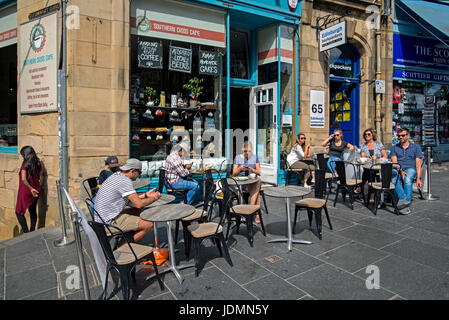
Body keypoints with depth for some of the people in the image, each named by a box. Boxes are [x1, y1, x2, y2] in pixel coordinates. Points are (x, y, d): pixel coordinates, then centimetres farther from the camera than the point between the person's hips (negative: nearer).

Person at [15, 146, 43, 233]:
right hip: (36, 191, 6)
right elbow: (40, 177, 5)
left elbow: (24, 179, -20)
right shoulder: (38, 163, 2)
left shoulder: (25, 164, -14)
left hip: (26, 191, -6)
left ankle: (26, 232, -2)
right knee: (33, 211, 16)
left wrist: (31, 188, -13)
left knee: (19, 212, 5)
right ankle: (32, 231, 23)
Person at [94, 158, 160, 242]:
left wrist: (145, 195, 18)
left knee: (138, 211, 20)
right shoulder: (125, 181, -19)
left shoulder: (116, 175, 10)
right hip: (110, 222, -10)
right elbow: (139, 204, -21)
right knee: (148, 225, -14)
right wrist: (153, 198, -4)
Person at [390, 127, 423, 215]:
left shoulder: (416, 147, 16)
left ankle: (406, 201, -40)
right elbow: (394, 162, 5)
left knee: (407, 180, -37)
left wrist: (418, 178, -8)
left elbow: (418, 164, 6)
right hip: (397, 170, 1)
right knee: (394, 179, -36)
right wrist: (400, 171, -16)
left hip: (410, 169, -1)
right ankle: (404, 200, -43)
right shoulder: (394, 148, 20)